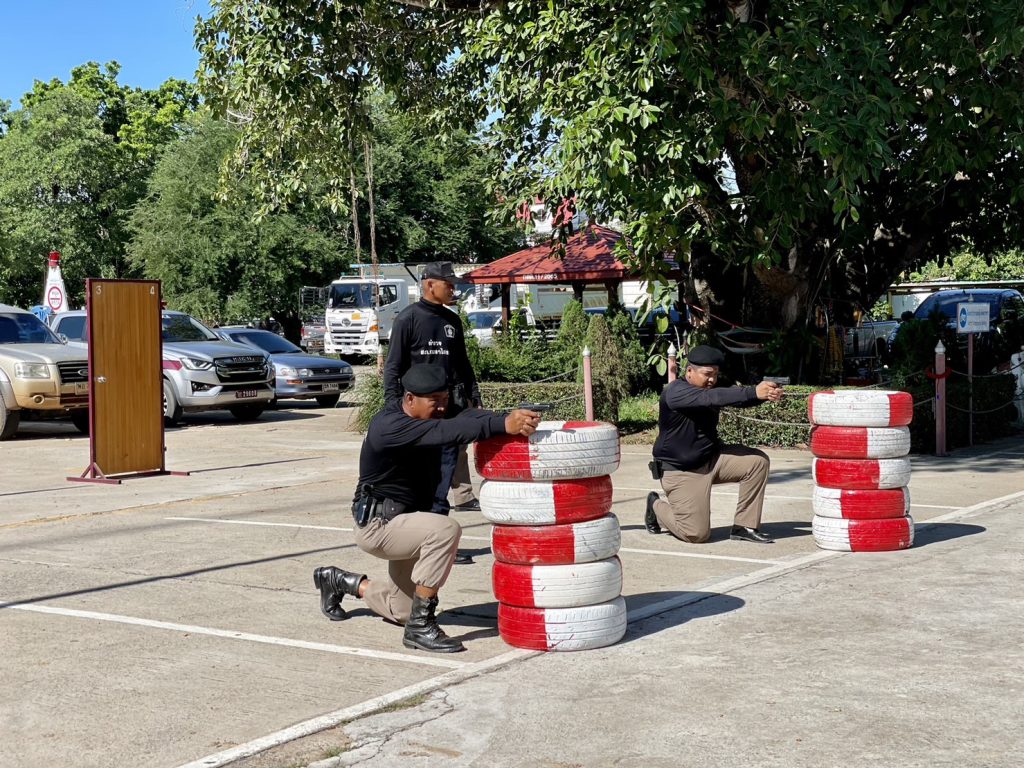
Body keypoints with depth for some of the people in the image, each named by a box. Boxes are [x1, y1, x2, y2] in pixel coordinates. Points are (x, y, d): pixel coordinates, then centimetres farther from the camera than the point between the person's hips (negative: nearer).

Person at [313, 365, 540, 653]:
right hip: (378, 524, -9)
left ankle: (339, 581, 40)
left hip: (408, 520, 9)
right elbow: (446, 432, -41)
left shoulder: (429, 419, -1)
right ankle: (420, 627, -24)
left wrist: (509, 418, -37)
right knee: (445, 530, -33)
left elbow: (467, 417, -17)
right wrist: (503, 425, -52)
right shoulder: (388, 426, -27)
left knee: (402, 610, 17)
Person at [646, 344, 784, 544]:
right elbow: (711, 398, -36)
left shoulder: (709, 389, 4)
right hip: (682, 470, -8)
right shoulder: (675, 392, -21)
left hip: (712, 458, 8)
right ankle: (656, 506, 20)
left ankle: (744, 526, -1)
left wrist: (767, 394, -32)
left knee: (758, 461, -9)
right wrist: (754, 392, -43)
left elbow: (738, 398, -11)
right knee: (697, 534, -10)